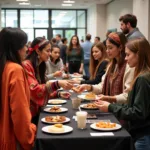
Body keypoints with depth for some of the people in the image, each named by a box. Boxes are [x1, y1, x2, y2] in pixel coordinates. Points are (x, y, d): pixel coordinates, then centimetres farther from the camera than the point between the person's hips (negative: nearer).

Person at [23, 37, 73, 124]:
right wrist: (57, 84, -35)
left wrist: (58, 94, -1)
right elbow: (34, 90, -26)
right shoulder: (26, 66, -16)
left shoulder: (40, 66, 10)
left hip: (36, 111, 8)